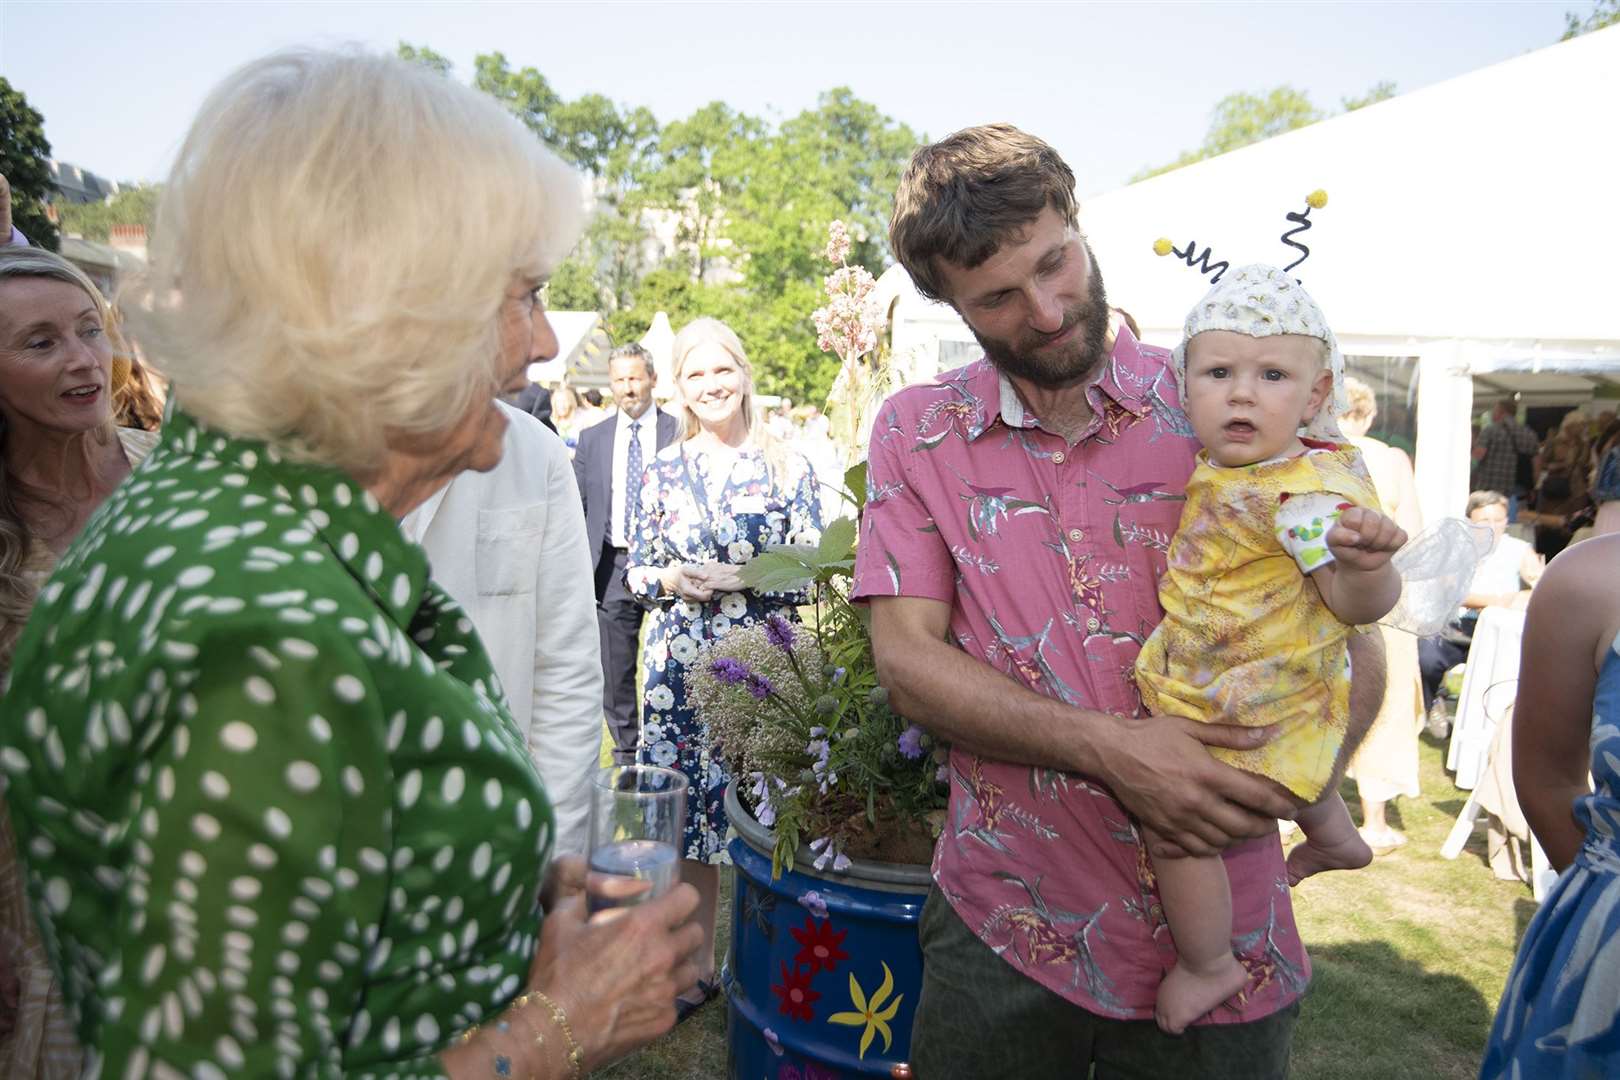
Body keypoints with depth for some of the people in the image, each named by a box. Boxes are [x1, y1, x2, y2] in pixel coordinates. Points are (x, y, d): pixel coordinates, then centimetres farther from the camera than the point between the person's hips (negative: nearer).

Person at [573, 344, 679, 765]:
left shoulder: (680, 434, 0)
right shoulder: (592, 438, 9)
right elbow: (577, 507, 11)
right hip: (611, 567, 3)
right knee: (615, 669, 9)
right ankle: (626, 752, 23)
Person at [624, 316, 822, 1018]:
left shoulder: (788, 468, 0)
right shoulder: (661, 471, 7)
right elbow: (636, 572, 10)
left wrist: (744, 579, -15)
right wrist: (671, 580, -11)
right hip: (680, 666, 2)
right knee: (687, 816, 7)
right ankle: (698, 964, 26)